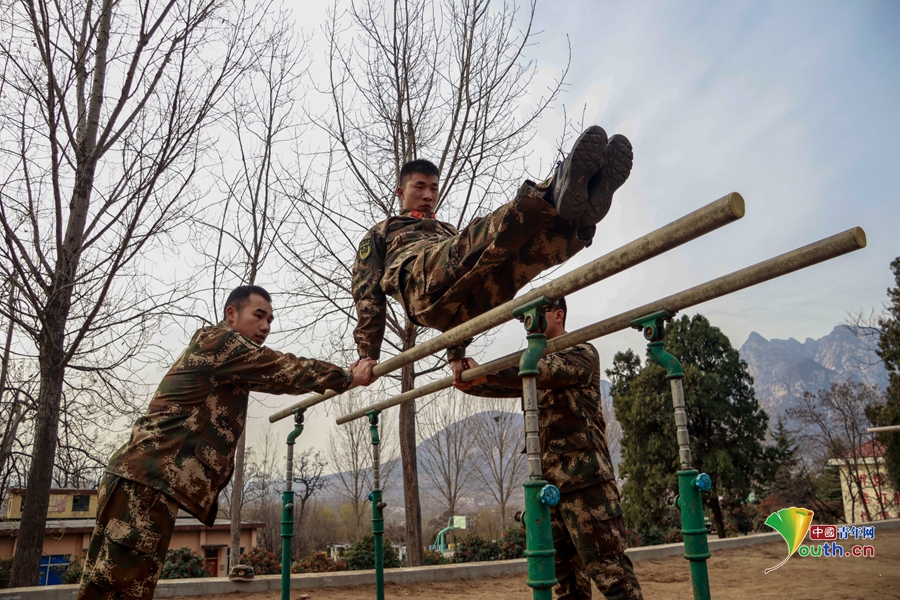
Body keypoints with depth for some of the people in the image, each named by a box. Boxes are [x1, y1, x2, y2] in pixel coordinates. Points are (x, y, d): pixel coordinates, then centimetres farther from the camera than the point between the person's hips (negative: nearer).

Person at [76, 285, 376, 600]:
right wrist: (349, 378, 1)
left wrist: (341, 376, 31)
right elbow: (285, 370, -7)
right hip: (147, 476, -10)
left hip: (155, 477, 10)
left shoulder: (233, 365, 25)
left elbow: (275, 378, 33)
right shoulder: (218, 340, -5)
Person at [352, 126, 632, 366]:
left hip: (473, 298, 4)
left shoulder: (450, 232, 45)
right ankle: (555, 193, -57)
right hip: (422, 285, -4)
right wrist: (367, 355, 5)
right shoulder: (380, 234, 35)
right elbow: (367, 293, 21)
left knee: (530, 242, -23)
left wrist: (457, 355, 24)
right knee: (479, 237, -34)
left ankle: (581, 214, -53)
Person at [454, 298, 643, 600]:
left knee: (609, 569, -7)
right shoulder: (535, 361, 22)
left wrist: (483, 373, -32)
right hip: (548, 481, 8)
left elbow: (546, 371, -22)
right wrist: (469, 381, -7)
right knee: (565, 570, 11)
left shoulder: (582, 353, -3)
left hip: (584, 477, -7)